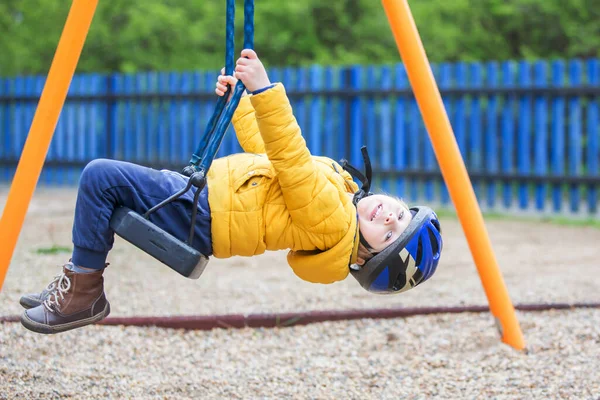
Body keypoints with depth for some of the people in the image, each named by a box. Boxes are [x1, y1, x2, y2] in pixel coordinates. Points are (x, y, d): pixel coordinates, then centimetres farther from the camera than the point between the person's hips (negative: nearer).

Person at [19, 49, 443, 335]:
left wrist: (265, 90, -38)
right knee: (102, 179, 18)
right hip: (202, 186, 10)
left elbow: (291, 162, -33)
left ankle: (84, 293, -6)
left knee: (100, 177, -20)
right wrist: (239, 100, 17)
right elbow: (266, 151, 17)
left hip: (197, 217, -10)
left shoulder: (331, 221, -23)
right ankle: (78, 278, 21)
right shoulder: (340, 188, 5)